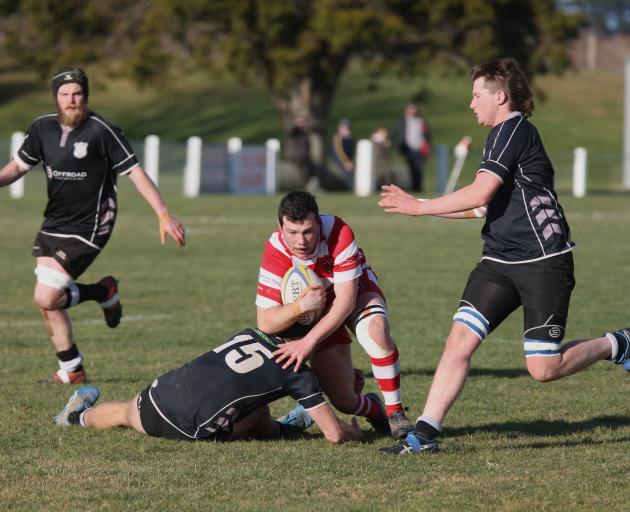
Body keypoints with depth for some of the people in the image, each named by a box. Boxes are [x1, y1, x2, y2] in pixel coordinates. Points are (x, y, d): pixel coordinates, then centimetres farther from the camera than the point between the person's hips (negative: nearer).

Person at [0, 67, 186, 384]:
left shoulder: (101, 130, -13)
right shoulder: (42, 129, 4)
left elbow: (135, 172, -11)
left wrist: (163, 215, -16)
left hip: (88, 228, -6)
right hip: (53, 225, 6)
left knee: (46, 297, -16)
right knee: (47, 303, 3)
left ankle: (104, 292, 11)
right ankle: (71, 370, 20)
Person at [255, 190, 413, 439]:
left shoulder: (339, 233, -33)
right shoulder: (275, 252, -30)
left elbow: (346, 300, -30)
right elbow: (265, 322, -30)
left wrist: (309, 341, -39)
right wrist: (301, 306, -49)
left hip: (356, 291, -1)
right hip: (316, 308, 1)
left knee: (376, 330, -37)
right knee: (342, 398, -10)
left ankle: (395, 414, -20)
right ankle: (374, 410, 28)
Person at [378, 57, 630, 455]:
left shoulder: (514, 130, -12)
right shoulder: (505, 134, 17)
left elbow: (479, 194, -21)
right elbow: (484, 206, 25)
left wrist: (419, 207, -13)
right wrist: (418, 205, 20)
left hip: (543, 262, -9)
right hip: (501, 260, 9)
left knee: (544, 369, -7)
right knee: (460, 340, -6)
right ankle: (426, 433, -7)